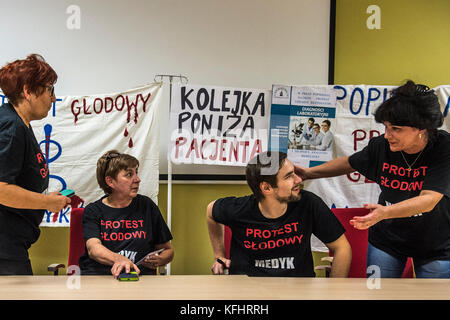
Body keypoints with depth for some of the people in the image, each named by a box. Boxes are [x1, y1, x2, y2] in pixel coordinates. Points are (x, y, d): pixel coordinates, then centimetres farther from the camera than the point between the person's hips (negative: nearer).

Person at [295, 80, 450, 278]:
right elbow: (349, 163, 8)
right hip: (386, 239, 3)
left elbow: (429, 200, -33)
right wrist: (309, 173, -1)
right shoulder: (382, 145, -12)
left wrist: (385, 212, -47)